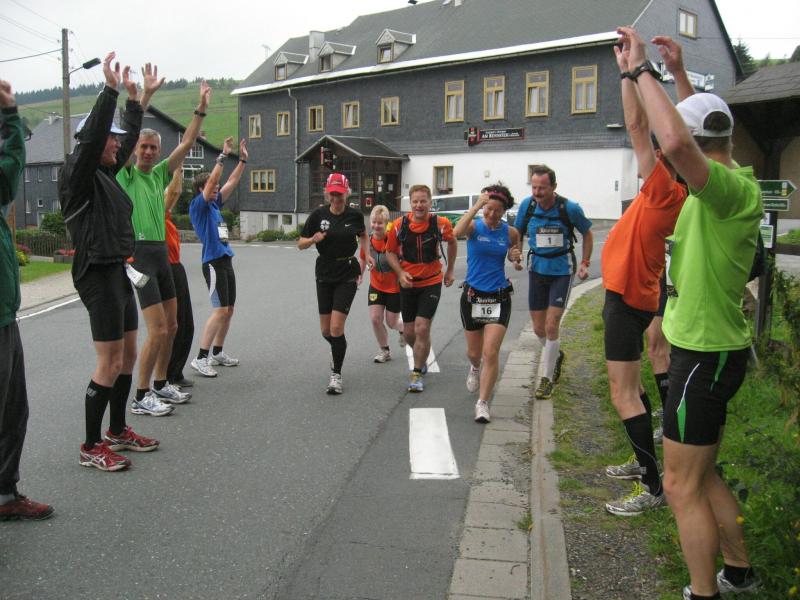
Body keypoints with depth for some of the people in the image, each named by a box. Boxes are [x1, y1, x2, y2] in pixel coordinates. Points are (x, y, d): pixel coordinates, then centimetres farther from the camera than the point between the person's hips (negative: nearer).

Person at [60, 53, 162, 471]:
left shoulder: (105, 173, 14)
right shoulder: (77, 174, -10)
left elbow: (129, 139, 26)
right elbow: (90, 136, -26)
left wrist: (139, 99, 27)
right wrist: (110, 90, -28)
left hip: (119, 273, 10)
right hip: (99, 276, -10)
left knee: (128, 357, 15)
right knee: (110, 363, -7)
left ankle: (118, 432, 28)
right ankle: (91, 448, 4)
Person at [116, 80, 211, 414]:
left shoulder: (159, 174, 13)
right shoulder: (125, 174, -3)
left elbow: (186, 145, 14)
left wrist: (201, 109, 11)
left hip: (161, 253, 8)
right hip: (139, 252, -7)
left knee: (171, 326, 12)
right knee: (157, 329, -11)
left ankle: (160, 386, 27)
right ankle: (141, 398, 0)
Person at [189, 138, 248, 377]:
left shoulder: (215, 204, 15)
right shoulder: (197, 205, -6)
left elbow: (231, 182, 19)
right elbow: (212, 180, -17)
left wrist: (242, 159, 17)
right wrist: (223, 155, -15)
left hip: (226, 261, 9)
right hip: (213, 262, -9)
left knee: (228, 310, 11)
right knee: (220, 310, -14)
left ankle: (217, 353, 21)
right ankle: (201, 358, -11)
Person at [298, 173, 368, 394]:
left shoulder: (355, 215, -5)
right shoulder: (318, 214, -6)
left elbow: (362, 234, 17)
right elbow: (300, 243, 0)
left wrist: (366, 254, 4)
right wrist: (313, 239, -20)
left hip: (347, 275, -2)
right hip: (324, 274, 2)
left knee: (336, 328, -11)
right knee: (326, 330, 9)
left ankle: (336, 375, 4)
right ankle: (338, 349, 43)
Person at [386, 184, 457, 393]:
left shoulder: (441, 224, -9)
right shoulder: (399, 225, -8)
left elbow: (452, 242, 11)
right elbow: (390, 252, 3)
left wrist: (450, 271, 14)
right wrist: (400, 273, -13)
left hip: (431, 283, -2)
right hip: (408, 283, 2)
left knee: (422, 329, -13)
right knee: (409, 332, 9)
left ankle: (417, 374, 2)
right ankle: (422, 358, 41)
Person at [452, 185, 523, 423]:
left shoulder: (511, 232, 0)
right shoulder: (474, 226, -7)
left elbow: (516, 262, 16)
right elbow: (457, 232, -32)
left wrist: (517, 260, -8)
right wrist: (477, 205, -32)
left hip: (499, 298, 0)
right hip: (472, 296, 0)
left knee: (491, 353, -10)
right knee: (474, 352, 16)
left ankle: (482, 403, 2)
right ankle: (475, 368, 53)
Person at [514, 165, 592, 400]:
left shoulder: (570, 208, -14)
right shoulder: (527, 205, -8)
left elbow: (587, 233, 3)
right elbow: (517, 232, 8)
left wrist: (585, 263, -3)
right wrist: (517, 254, -11)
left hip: (562, 269, -3)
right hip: (537, 268, 3)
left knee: (551, 327, -9)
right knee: (538, 329, 9)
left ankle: (546, 378, 6)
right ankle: (556, 356, 40)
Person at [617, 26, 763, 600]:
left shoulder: (734, 189, -22)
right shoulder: (731, 183, 7)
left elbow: (676, 142, -41)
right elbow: (701, 123, 27)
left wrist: (643, 68, -29)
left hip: (707, 353, -10)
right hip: (706, 346, 10)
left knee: (684, 487, 0)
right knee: (702, 475, 22)